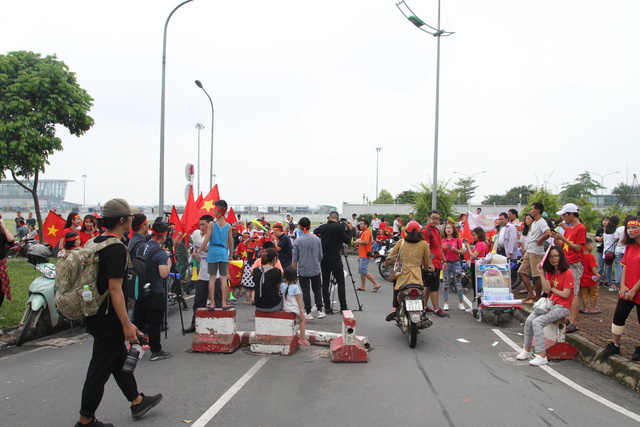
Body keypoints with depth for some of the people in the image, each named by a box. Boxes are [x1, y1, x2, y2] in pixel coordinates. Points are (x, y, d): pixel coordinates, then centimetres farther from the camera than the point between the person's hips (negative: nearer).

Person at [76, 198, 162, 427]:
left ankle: (137, 401, 35)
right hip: (108, 318, -10)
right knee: (101, 369, 4)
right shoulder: (117, 248, -22)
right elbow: (115, 289, -25)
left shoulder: (96, 242, 8)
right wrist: (127, 324, -22)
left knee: (120, 359, 21)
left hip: (95, 313, 10)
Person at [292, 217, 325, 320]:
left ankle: (308, 313, 12)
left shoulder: (297, 241, -10)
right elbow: (321, 256, 4)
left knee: (305, 291, 7)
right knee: (317, 290, 15)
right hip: (315, 270, 2)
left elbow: (295, 259, -6)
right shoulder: (317, 239, -4)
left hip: (303, 271, -2)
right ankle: (319, 310, 13)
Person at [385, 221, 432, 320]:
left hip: (402, 274, 1)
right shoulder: (424, 244, 6)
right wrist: (424, 268, 37)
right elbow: (426, 263, 14)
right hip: (416, 276, -1)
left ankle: (394, 308, 11)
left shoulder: (401, 241, 8)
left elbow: (390, 257, 11)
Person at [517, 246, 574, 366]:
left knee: (537, 322, -24)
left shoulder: (567, 273, -11)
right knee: (529, 320, -12)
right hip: (550, 303, 7)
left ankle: (542, 356, -20)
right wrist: (542, 274, -9)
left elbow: (566, 294, -14)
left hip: (562, 307, -7)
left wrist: (552, 289, 0)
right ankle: (527, 350, 2)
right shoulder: (550, 272, 11)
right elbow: (546, 290, -2)